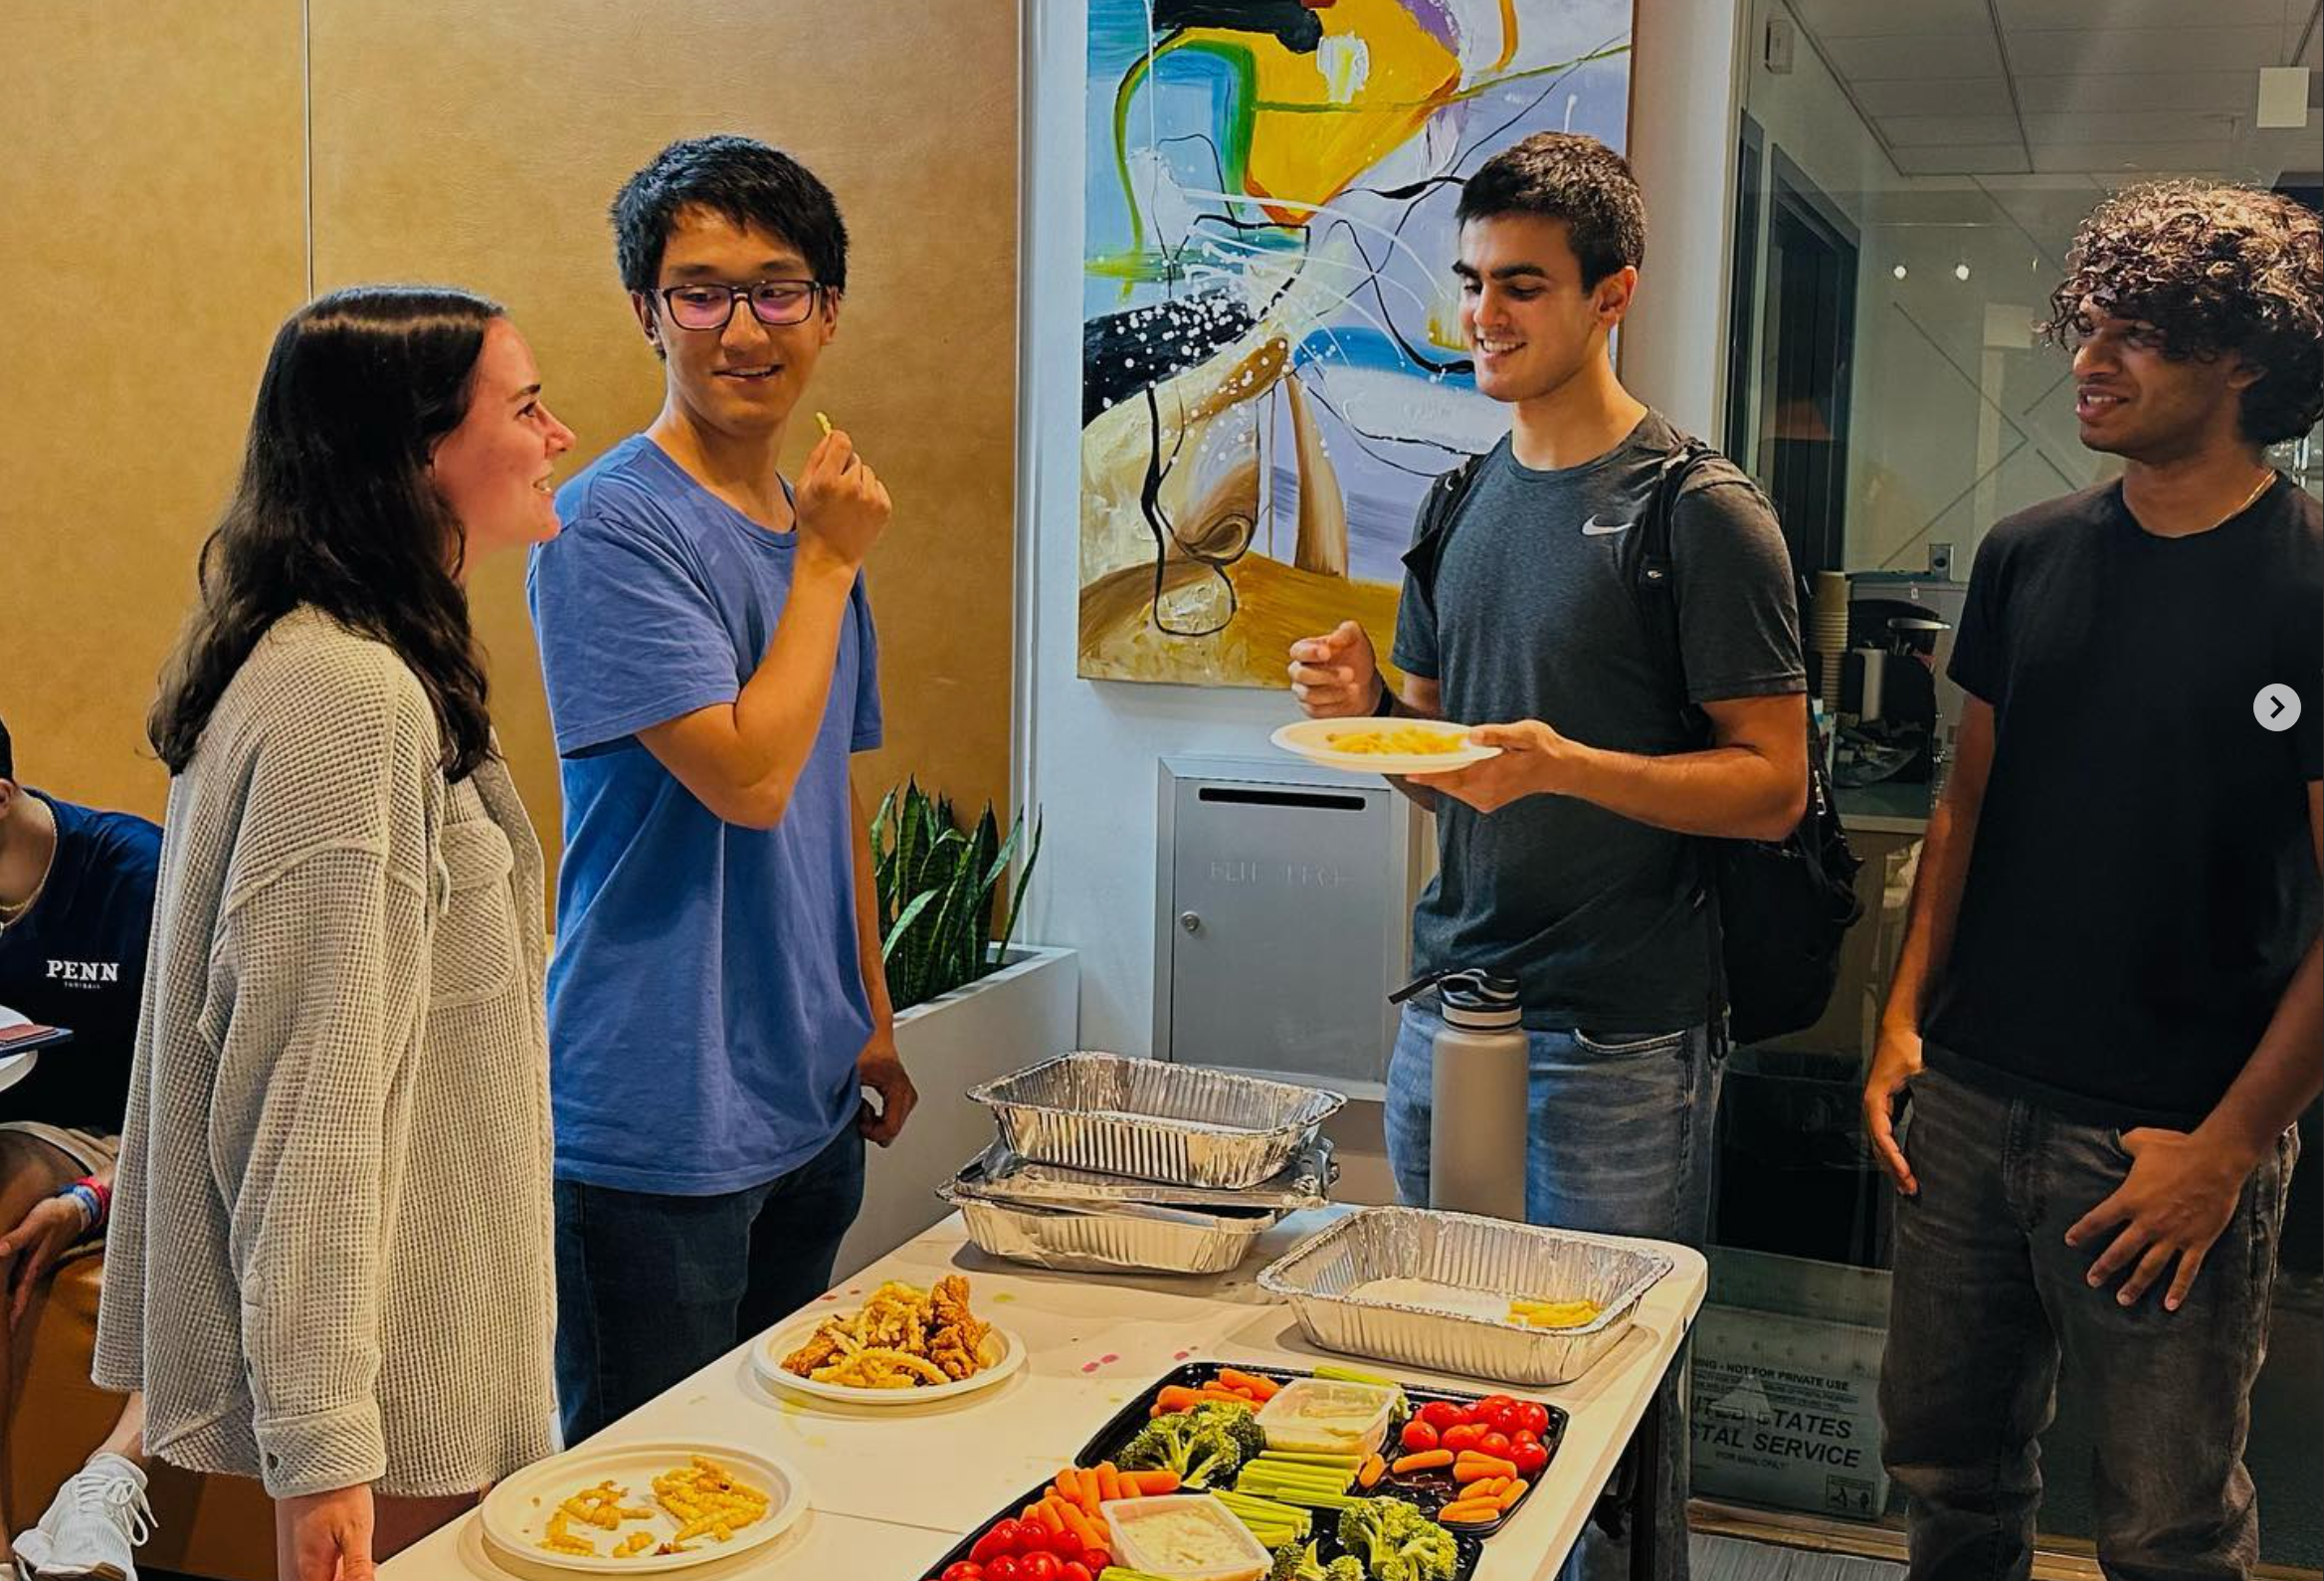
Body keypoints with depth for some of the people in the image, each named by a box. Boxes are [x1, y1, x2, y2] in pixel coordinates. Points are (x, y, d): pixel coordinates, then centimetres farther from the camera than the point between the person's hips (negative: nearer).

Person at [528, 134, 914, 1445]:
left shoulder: (819, 525, 10)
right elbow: (750, 775, -23)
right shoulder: (611, 528, -14)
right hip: (662, 1126, -8)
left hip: (809, 1105, 8)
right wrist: (827, 563, -14)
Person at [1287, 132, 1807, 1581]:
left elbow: (1773, 786, -11)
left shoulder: (1701, 514, -9)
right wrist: (1370, 708, -3)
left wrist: (1566, 765, -24)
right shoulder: (1464, 503, 12)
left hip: (1619, 1038, -6)